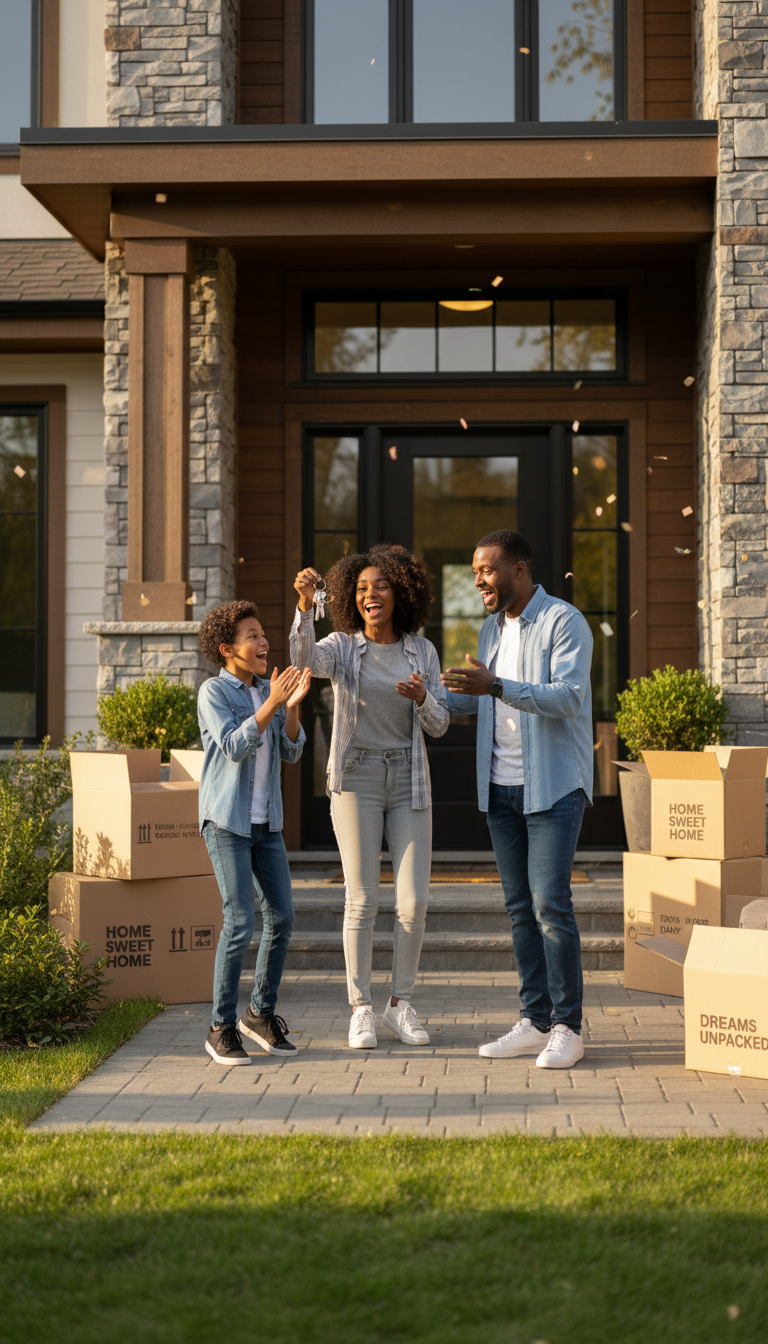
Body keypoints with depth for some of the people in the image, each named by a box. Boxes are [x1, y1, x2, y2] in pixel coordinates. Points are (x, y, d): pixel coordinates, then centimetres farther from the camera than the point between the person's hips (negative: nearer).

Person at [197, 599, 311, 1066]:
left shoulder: (267, 690, 10)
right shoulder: (214, 692, -7)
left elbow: (291, 751, 3)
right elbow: (234, 747, -19)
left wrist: (293, 706, -13)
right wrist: (272, 702, -25)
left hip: (266, 821, 6)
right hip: (226, 819, -6)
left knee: (282, 918, 4)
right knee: (241, 922, -12)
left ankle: (262, 1013, 20)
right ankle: (222, 1028, -2)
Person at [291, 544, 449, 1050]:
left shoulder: (422, 651, 5)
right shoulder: (342, 647, -2)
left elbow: (439, 725, 2)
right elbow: (305, 658, -25)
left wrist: (422, 698, -20)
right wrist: (305, 604, -40)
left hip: (409, 781, 2)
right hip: (356, 779, -2)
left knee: (414, 902, -3)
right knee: (363, 900, -3)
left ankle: (401, 1004, 13)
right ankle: (362, 1010, 9)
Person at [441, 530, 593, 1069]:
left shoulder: (564, 622, -9)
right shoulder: (492, 628, 15)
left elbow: (569, 696, -22)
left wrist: (496, 686, -31)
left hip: (554, 784, -7)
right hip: (501, 785, 7)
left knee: (550, 903, -11)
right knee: (520, 906, 7)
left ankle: (567, 1028, -5)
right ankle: (535, 1022, 12)